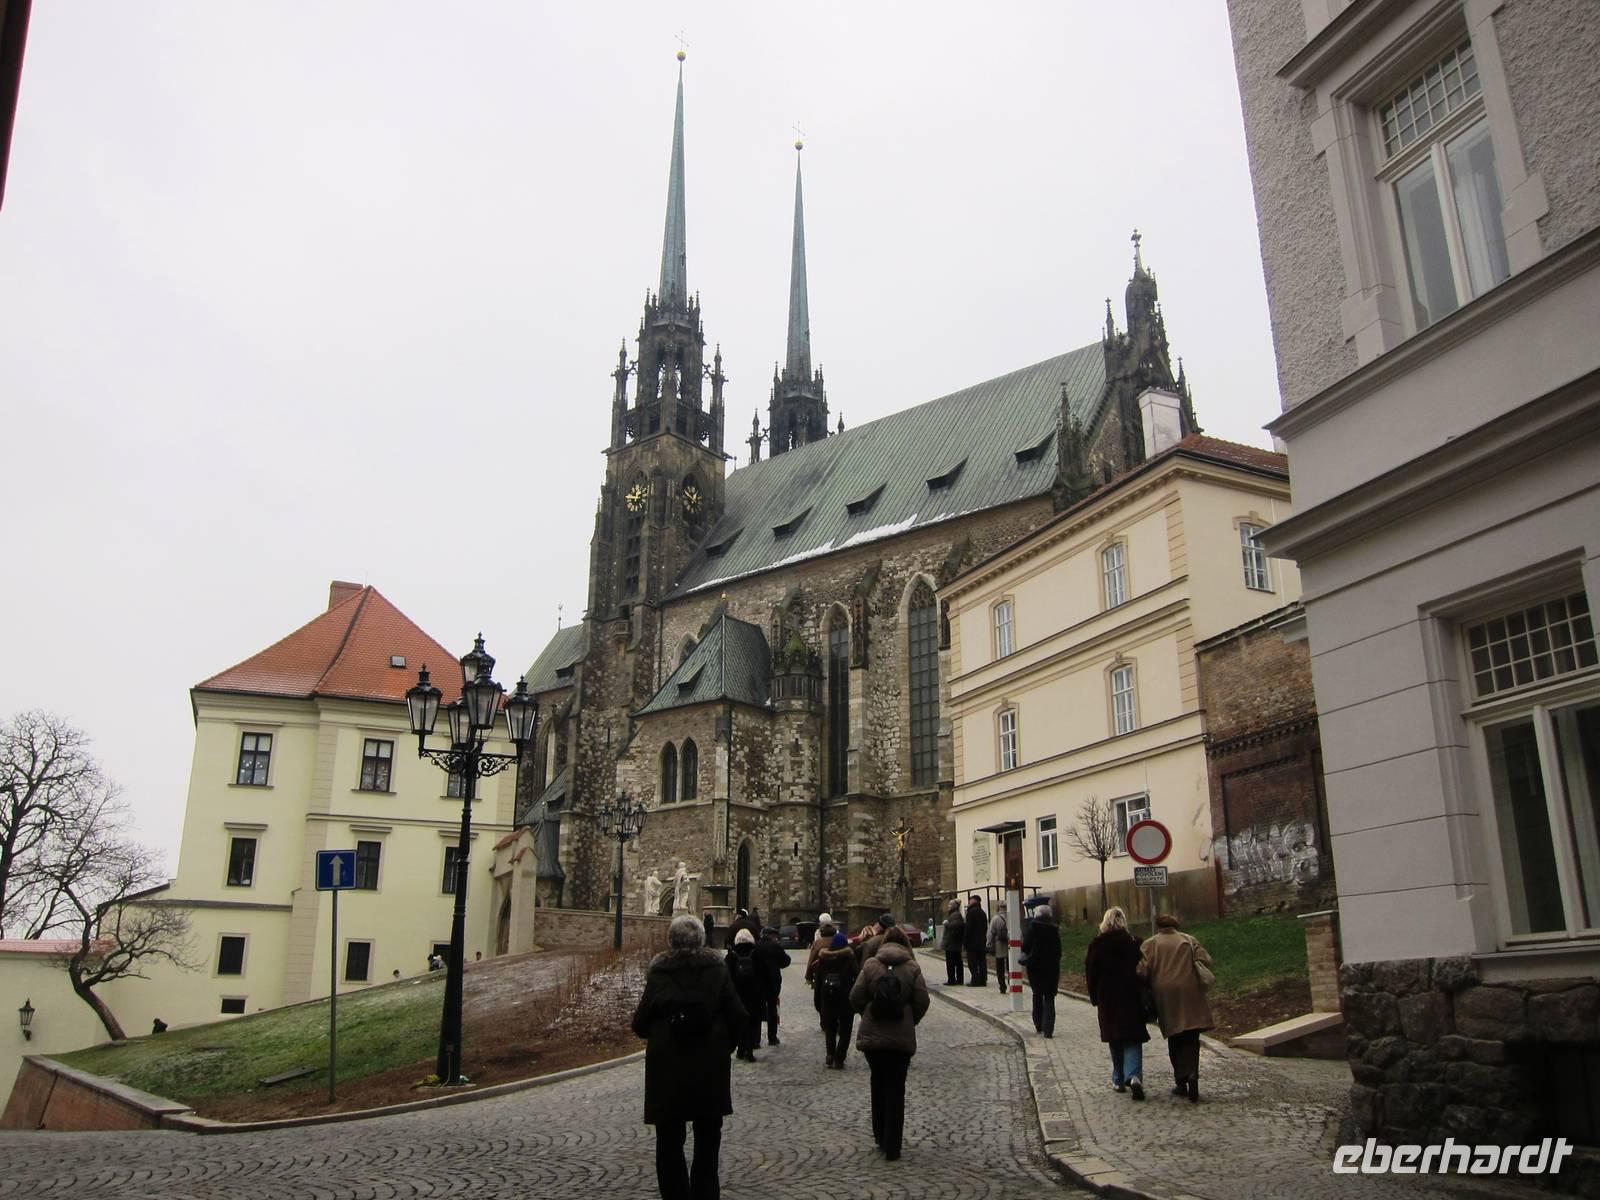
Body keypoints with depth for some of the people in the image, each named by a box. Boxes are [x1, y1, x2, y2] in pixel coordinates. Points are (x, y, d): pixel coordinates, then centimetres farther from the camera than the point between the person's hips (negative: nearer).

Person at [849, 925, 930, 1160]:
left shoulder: (870, 964, -2)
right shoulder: (913, 967, -3)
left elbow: (855, 997, -5)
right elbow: (922, 1001, -7)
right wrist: (909, 1022, 10)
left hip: (872, 1035, 1)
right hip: (902, 1037, -1)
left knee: (878, 1084, 19)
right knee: (896, 1089, 6)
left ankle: (880, 1136, 27)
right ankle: (892, 1147, 6)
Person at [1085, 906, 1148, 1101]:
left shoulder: (1097, 944, -2)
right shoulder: (1132, 943, -5)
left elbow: (1091, 972, 0)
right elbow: (1140, 969, -3)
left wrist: (1094, 997, 10)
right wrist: (1142, 996, 6)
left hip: (1107, 998, 1)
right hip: (1130, 997, -1)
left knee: (1115, 1040, 14)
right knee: (1132, 1038, 0)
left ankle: (1119, 1080, 20)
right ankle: (1134, 1076, -21)